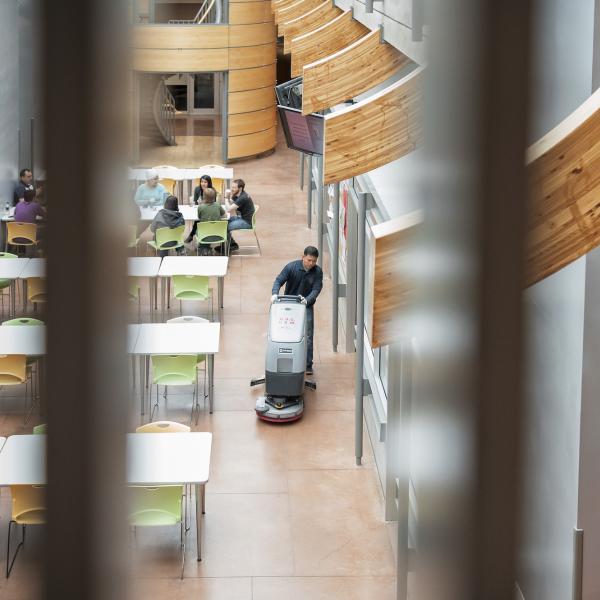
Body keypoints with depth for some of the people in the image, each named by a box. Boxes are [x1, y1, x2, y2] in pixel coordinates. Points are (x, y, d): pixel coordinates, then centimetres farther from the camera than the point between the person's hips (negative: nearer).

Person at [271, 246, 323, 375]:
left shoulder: (317, 272, -10)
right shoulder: (291, 267, -14)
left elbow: (316, 289, -17)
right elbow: (279, 280, -17)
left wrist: (307, 300, -36)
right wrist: (275, 294, -37)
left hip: (306, 306, 0)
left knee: (307, 336, -3)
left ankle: (307, 365, 4)